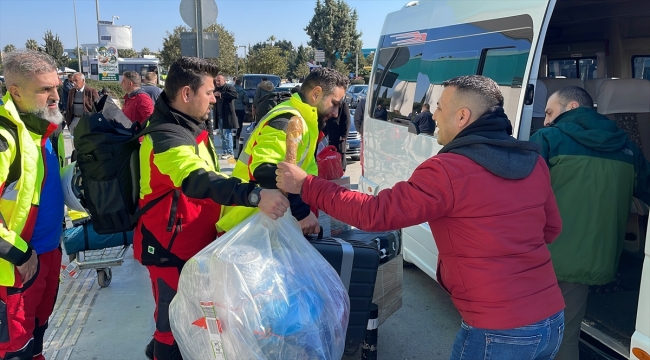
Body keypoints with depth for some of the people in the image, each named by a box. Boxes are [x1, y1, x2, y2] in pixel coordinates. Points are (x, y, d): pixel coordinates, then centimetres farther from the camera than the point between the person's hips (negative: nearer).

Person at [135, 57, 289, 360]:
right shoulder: (167, 138, -26)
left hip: (193, 241, 10)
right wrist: (255, 196, -56)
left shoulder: (189, 126, 6)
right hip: (171, 247, -10)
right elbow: (199, 182, -45)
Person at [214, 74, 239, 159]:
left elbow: (235, 94, -26)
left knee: (227, 134, -9)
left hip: (227, 116, -8)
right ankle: (225, 152, 21)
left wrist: (221, 94, -22)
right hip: (219, 116, 8)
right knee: (222, 135, 13)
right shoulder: (216, 89, 17)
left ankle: (230, 153, -4)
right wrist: (214, 94, -2)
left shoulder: (229, 87, -7)